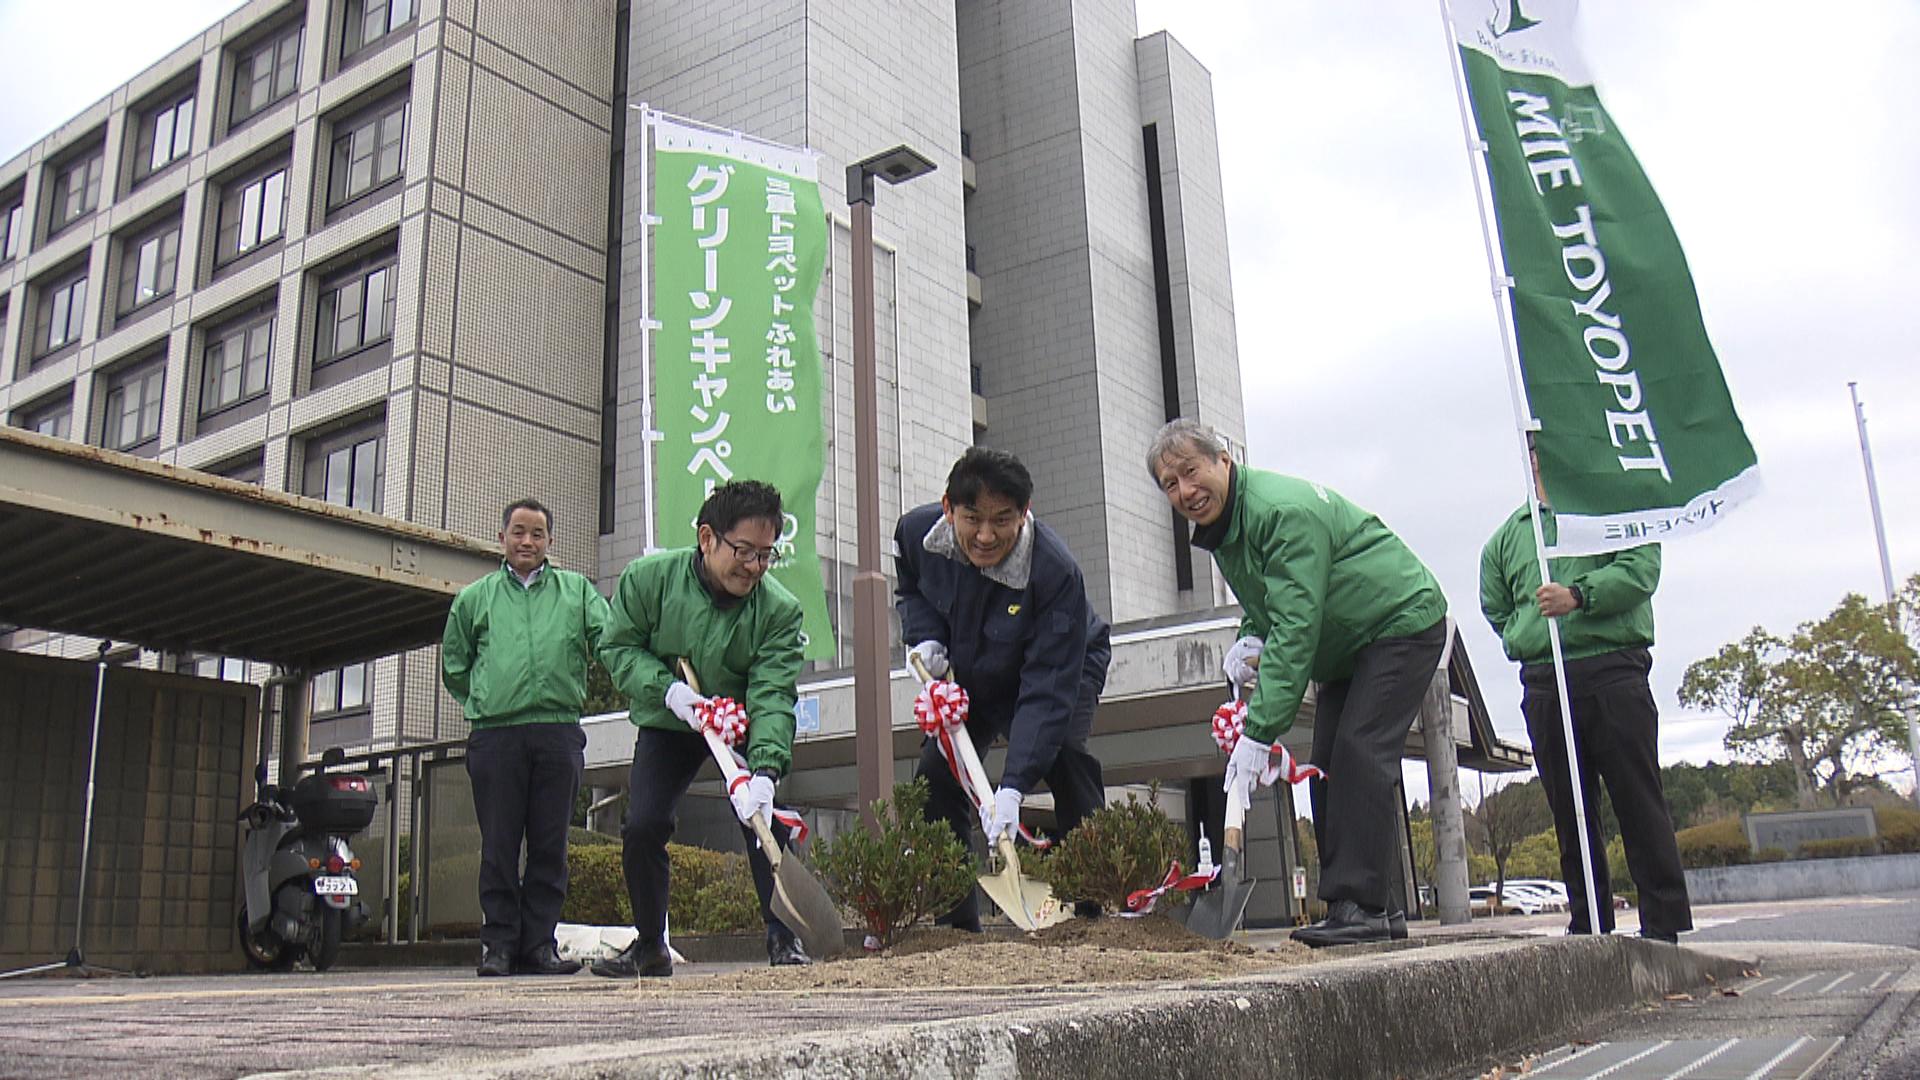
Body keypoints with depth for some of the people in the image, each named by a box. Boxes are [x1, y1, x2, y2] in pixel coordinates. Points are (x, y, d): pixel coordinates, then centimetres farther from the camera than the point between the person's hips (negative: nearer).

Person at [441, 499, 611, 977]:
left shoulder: (578, 590, 14)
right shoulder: (474, 598, 16)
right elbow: (453, 667, 21)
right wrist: (483, 702, 11)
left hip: (559, 734, 0)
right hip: (494, 735, 0)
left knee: (550, 845, 2)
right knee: (499, 845, 0)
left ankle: (539, 942, 8)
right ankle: (499, 942, 7)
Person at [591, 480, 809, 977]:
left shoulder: (781, 610, -22)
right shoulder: (647, 577, -19)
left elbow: (772, 696, -29)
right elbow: (618, 647, -8)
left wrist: (764, 771, -44)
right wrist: (668, 689, -26)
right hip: (666, 727, 1)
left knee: (766, 819, -16)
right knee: (642, 826, -9)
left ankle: (784, 939, 1)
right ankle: (650, 945, 12)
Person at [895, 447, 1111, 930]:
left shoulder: (1055, 570, -39)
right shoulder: (916, 532, -24)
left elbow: (1046, 690, -41)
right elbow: (910, 590, 3)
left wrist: (1013, 787, -49)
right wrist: (926, 637, -20)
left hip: (1063, 668, -4)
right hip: (967, 675, 5)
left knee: (1062, 754, -30)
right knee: (936, 773, -7)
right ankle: (957, 920, 4)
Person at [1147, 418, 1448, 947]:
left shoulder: (1284, 511, -29)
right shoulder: (1218, 526, 2)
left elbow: (1296, 629, -35)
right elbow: (1268, 606, 17)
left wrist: (1260, 729, -37)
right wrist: (1250, 637, -7)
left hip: (1401, 625, -10)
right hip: (1345, 646, 10)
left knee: (1359, 754, -20)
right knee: (1329, 767, 4)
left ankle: (1362, 905, -16)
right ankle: (1377, 909, 10)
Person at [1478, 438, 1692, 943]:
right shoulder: (1506, 536, 19)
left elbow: (1641, 567, -5)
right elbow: (1495, 609, 25)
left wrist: (1579, 595, -18)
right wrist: (1526, 639, 9)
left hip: (1613, 670, -3)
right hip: (1544, 685, 3)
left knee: (1639, 800, -4)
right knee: (1569, 810, 6)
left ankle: (1664, 926, 1)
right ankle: (1589, 925, 12)